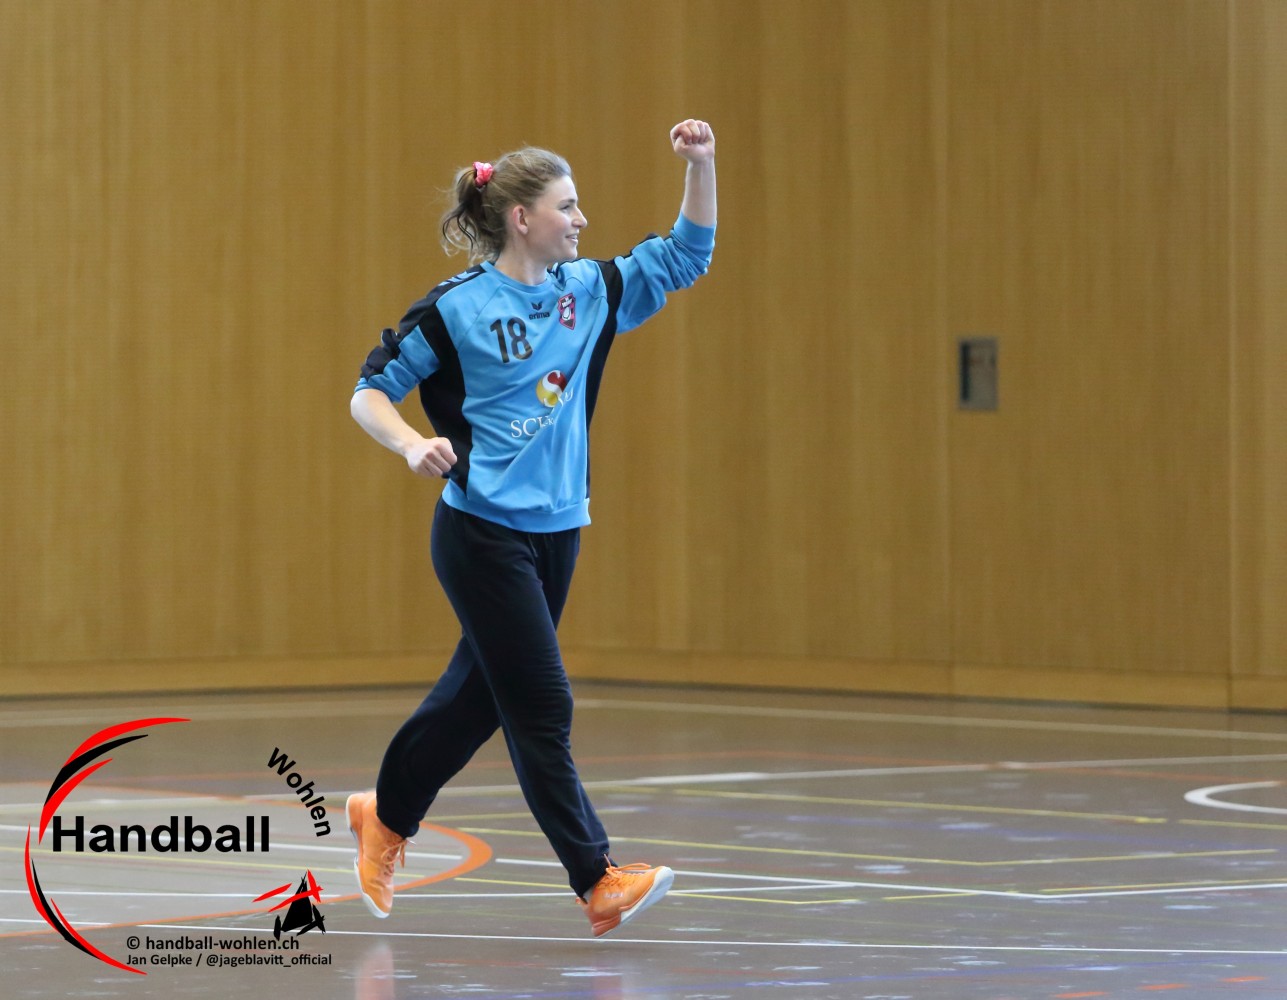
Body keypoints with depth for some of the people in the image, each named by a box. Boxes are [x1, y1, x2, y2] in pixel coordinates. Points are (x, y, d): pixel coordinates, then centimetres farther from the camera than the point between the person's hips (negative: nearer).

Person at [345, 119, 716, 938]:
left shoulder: (591, 291, 7)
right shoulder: (455, 308, -9)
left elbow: (687, 255, 11)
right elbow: (370, 393, -4)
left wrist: (701, 165, -3)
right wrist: (413, 444, -24)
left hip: (557, 531, 7)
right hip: (483, 533, -7)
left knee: (479, 695, 18)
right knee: (542, 708, -8)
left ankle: (386, 818, 39)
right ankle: (598, 884, -9)